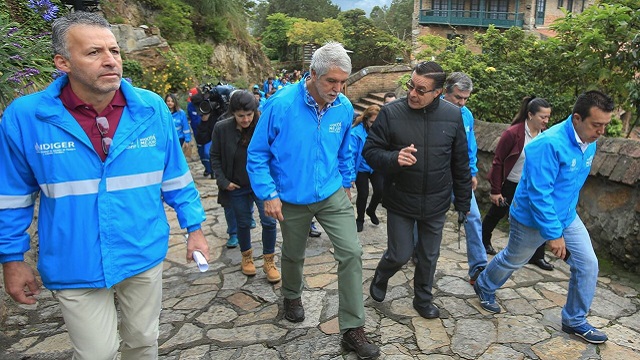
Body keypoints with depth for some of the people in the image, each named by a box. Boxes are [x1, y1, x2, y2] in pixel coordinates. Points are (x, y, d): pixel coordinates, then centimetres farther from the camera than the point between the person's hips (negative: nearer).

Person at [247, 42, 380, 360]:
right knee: (294, 255, 18)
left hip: (333, 195, 2)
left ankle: (353, 329, 7)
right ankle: (292, 296, 52)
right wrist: (269, 194, -15)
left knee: (351, 253, -7)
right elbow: (257, 154, -10)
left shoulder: (344, 108, -6)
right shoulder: (281, 104, -18)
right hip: (292, 200, -2)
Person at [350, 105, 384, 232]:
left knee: (380, 190, -5)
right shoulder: (357, 132, -21)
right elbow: (351, 154, -22)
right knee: (363, 194, 4)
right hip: (361, 168, -3)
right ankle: (360, 219, 31)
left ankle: (371, 211, 29)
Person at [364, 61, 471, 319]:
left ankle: (423, 298, 40)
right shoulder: (391, 112, -13)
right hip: (400, 200, -2)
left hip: (436, 203, 3)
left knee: (429, 256, 16)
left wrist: (463, 202, 8)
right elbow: (370, 151, -8)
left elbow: (460, 164, 3)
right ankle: (380, 277, 39)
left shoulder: (453, 116, -5)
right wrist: (394, 158, -29)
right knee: (400, 255, 5)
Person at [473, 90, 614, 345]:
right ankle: (485, 287, 44)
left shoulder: (589, 144, -4)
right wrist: (553, 234, -26)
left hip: (567, 217, 7)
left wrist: (565, 218, 20)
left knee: (588, 265, 3)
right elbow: (538, 194, -30)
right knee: (513, 260, 15)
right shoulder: (549, 144, -31)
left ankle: (575, 321, 22)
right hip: (533, 219, -7)